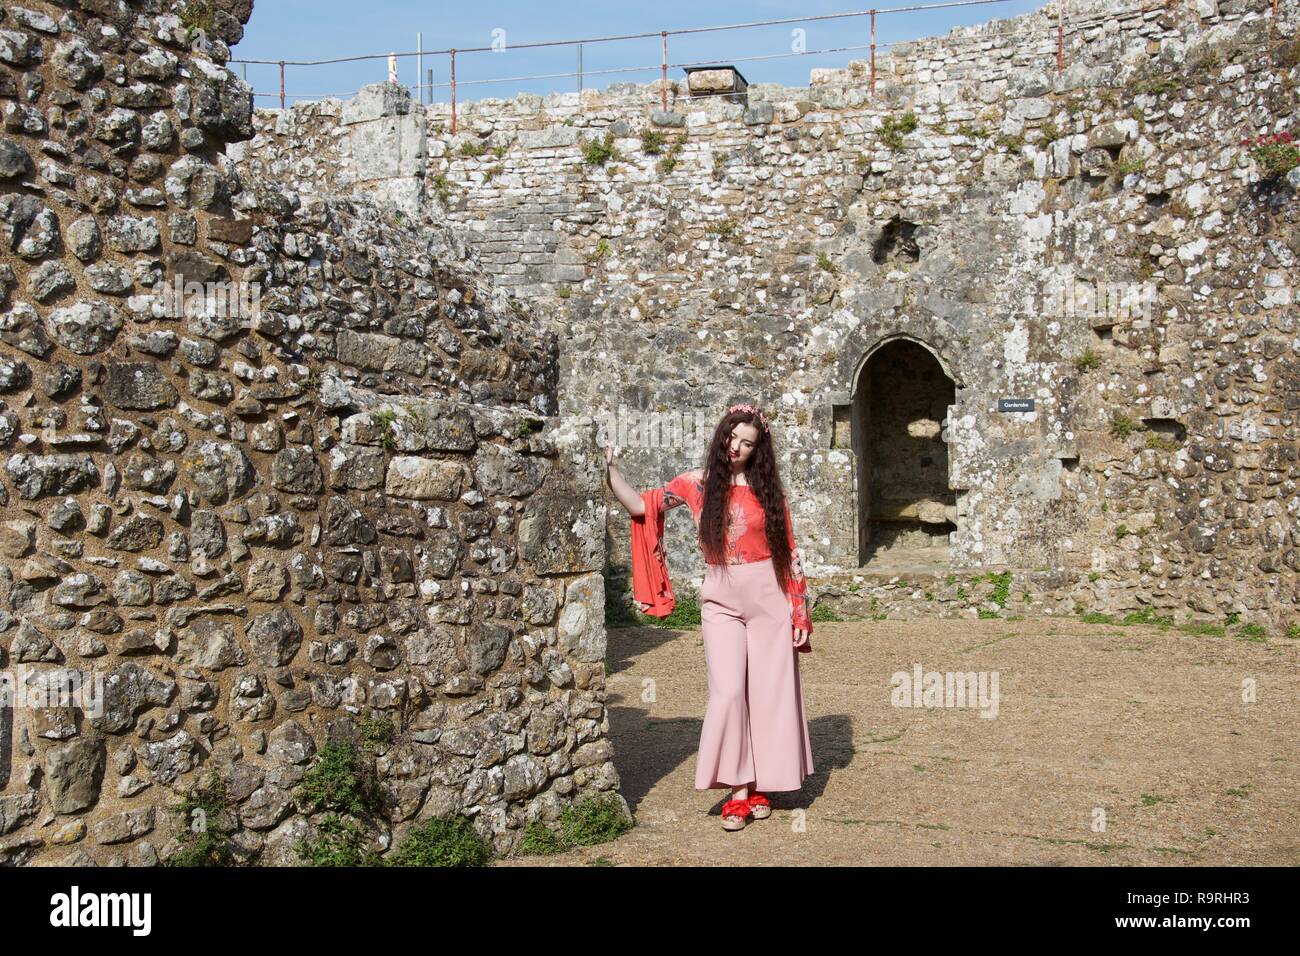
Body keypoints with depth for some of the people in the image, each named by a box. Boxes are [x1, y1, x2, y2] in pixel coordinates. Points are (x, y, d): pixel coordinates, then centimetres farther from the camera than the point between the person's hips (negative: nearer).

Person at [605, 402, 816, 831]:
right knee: (729, 691, -10)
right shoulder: (696, 484, 3)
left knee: (769, 692, 4)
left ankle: (760, 785, 17)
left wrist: (801, 616, 4)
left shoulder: (768, 490, 3)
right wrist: (608, 469, -11)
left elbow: (789, 554, 6)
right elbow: (639, 506, 0)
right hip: (722, 601, -1)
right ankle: (739, 789, 2)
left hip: (769, 598, 1)